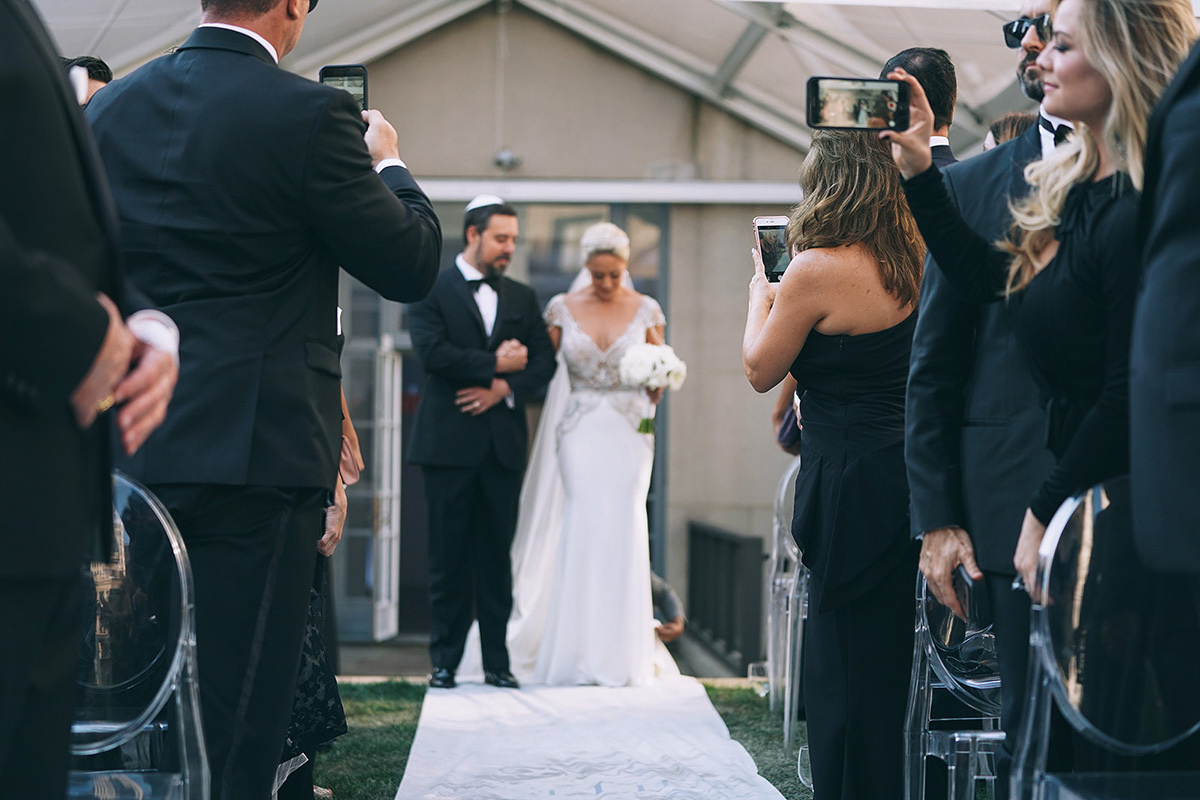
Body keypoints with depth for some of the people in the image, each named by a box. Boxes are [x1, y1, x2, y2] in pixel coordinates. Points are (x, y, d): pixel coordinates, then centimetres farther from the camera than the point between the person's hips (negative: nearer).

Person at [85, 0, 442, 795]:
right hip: (255, 455, -6)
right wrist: (387, 161, 13)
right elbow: (411, 266, -5)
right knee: (236, 725, 1)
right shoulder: (309, 114, -11)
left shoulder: (109, 110, 7)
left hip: (127, 452, 6)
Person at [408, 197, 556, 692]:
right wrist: (495, 363, -8)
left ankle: (497, 662, 8)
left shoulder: (522, 298, 15)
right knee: (448, 557, 1)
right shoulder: (431, 291, 2)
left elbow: (543, 362, 7)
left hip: (503, 443, 3)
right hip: (448, 442, -3)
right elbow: (433, 352, -12)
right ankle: (445, 661, 6)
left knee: (497, 556, 4)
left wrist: (503, 387, -9)